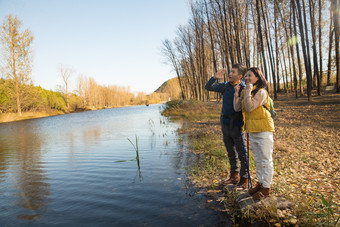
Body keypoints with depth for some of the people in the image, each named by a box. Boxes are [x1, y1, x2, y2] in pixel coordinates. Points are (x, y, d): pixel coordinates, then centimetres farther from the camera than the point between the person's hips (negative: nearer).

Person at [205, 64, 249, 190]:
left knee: (242, 154, 2)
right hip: (225, 124, 6)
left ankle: (244, 180, 16)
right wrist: (215, 77, -3)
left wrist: (244, 124, -17)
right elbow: (208, 87, 13)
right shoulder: (225, 86, 6)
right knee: (231, 153, 17)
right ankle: (234, 176, 31)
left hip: (237, 126, -6)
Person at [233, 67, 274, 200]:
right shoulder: (245, 92, 10)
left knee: (266, 160, 3)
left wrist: (248, 92, -22)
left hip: (263, 130, -8)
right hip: (252, 131, 8)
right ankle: (260, 183, 32)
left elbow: (250, 107, -24)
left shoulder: (261, 92, -14)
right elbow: (237, 108, 3)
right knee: (258, 160, 19)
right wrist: (237, 94, -5)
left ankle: (266, 188, 14)